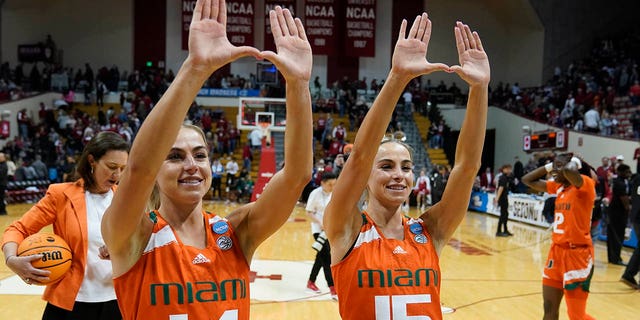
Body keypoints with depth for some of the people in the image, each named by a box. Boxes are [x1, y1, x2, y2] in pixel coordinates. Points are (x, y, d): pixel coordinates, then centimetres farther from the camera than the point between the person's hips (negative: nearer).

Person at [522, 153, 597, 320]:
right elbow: (527, 180, 17)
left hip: (577, 253, -8)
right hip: (557, 251, 8)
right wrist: (548, 166, 9)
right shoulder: (559, 187, 10)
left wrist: (574, 162, -15)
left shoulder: (585, 184, -13)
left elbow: (569, 171, -36)